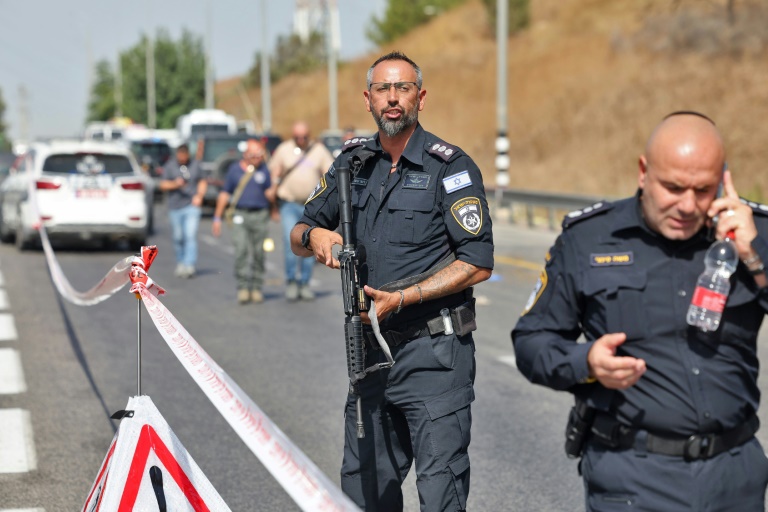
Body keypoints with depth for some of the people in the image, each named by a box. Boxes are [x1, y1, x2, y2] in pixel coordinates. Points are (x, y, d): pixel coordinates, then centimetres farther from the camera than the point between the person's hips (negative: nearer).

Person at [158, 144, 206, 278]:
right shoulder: (169, 166, 3)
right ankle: (180, 264, 21)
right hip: (175, 207, 0)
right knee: (178, 238, 5)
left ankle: (189, 265, -16)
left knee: (190, 236, -12)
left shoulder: (195, 165, 8)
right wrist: (175, 184, -19)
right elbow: (162, 185, 0)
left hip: (192, 206, 0)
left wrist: (199, 195, 1)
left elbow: (202, 182, 18)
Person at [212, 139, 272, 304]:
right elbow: (224, 193, 11)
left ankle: (256, 289, 11)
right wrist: (217, 218, 9)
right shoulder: (235, 169, 8)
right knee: (240, 250, -13)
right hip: (240, 215, 0)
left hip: (260, 216, 0)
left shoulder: (264, 170, 7)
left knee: (258, 254, 2)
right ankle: (243, 288, -10)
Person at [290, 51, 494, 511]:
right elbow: (299, 237, 18)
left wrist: (402, 298, -17)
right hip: (371, 350, 6)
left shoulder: (450, 166, -6)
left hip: (434, 355, -6)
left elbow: (478, 263, -12)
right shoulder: (354, 163, 11)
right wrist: (313, 235, -6)